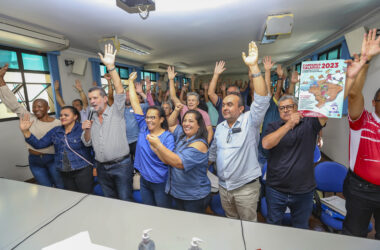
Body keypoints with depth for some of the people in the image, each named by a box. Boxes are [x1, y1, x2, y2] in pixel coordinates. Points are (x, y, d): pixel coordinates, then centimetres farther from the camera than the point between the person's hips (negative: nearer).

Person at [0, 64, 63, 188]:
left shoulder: (57, 123, -8)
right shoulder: (30, 119, -1)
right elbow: (13, 103, -5)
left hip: (53, 159, -3)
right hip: (35, 161, 3)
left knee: (61, 187, 7)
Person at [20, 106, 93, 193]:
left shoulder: (82, 129, -13)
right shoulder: (55, 131, 8)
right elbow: (39, 144, 7)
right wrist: (25, 131, -3)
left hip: (82, 171, -6)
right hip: (64, 173, 6)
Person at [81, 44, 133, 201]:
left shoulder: (116, 111, -6)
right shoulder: (92, 119, 10)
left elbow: (120, 90, -21)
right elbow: (87, 143, 13)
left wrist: (111, 66, -27)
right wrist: (87, 130, -7)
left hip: (121, 165, -6)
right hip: (101, 167, 6)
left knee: (125, 201, 5)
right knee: (109, 201, 21)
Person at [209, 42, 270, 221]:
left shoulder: (250, 122, -12)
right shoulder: (220, 127, 5)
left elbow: (261, 100, -28)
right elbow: (213, 151, 17)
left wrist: (254, 67, -33)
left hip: (246, 188, -5)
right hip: (223, 186, 5)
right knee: (230, 222, 24)